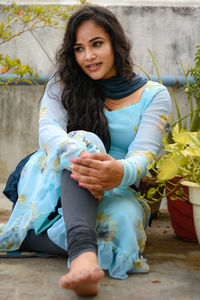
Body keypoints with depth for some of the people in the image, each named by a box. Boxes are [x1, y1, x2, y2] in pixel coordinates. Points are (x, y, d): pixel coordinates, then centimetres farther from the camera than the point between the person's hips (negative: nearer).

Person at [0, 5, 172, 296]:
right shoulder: (63, 85, 3)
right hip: (57, 184, 0)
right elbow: (48, 129, -15)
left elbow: (144, 153, -16)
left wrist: (121, 173, -43)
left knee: (122, 220, -36)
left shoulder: (154, 95, -1)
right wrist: (79, 158, -40)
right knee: (83, 140, -32)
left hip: (117, 193, 0)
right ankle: (84, 252, -53)